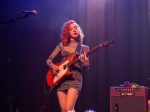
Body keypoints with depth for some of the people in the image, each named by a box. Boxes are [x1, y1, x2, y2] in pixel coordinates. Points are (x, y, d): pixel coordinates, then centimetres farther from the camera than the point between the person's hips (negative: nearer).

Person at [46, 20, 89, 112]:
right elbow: (49, 59, 14)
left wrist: (84, 62, -19)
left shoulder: (84, 48, 8)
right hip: (61, 79, 3)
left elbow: (86, 67, 4)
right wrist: (53, 66, -7)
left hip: (75, 78, -2)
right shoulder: (62, 45, 11)